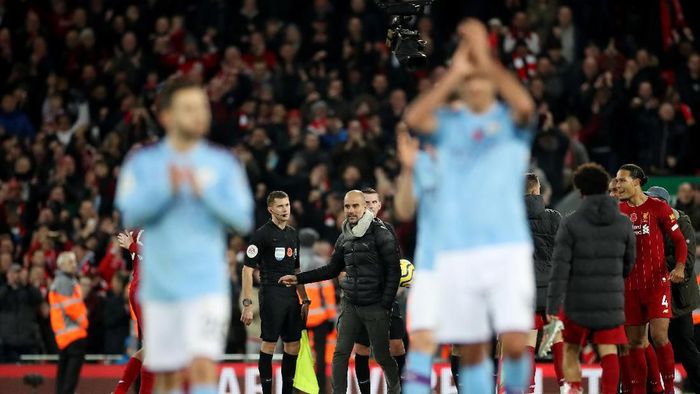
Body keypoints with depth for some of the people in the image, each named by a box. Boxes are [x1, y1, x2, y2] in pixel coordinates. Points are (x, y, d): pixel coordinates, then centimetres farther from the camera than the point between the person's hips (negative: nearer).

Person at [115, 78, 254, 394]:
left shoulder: (222, 164, 6)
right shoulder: (142, 163, 4)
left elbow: (243, 218, 0)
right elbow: (130, 214, -7)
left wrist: (204, 191, -10)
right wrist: (166, 190, -18)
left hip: (207, 284, 0)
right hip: (160, 283, 0)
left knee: (203, 367, -11)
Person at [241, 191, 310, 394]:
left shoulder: (293, 234, 14)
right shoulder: (262, 234, -7)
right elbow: (247, 269, -10)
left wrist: (305, 300, 16)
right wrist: (247, 304, -16)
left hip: (291, 296, 7)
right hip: (271, 296, -7)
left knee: (293, 346, 7)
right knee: (269, 344, -4)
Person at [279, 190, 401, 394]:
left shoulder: (380, 234, -10)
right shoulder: (345, 237, 7)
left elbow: (394, 271, -11)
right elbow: (332, 269, 17)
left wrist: (385, 304, -15)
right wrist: (299, 278, 13)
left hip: (375, 307, -5)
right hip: (350, 304, 5)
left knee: (382, 356, 5)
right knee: (340, 354, -3)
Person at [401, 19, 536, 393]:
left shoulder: (510, 120, 6)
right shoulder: (448, 121, 9)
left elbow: (525, 104, -19)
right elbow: (414, 118, -12)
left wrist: (486, 59, -20)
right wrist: (454, 72, -14)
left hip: (508, 247, -2)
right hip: (456, 251, 2)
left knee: (515, 342, -12)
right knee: (472, 348, 5)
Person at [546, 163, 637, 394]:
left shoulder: (571, 223, -7)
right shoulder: (623, 223, 2)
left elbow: (560, 266, -11)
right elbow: (629, 262, 13)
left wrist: (553, 305, -12)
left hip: (577, 302, -1)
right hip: (612, 301, 1)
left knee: (570, 351, 11)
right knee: (609, 353, 1)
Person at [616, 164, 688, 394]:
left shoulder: (658, 207, -3)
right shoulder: (618, 211, 9)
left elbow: (679, 239, -1)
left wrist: (680, 266, -17)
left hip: (657, 282, -4)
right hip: (629, 286, 4)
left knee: (659, 336, -15)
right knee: (634, 342, 4)